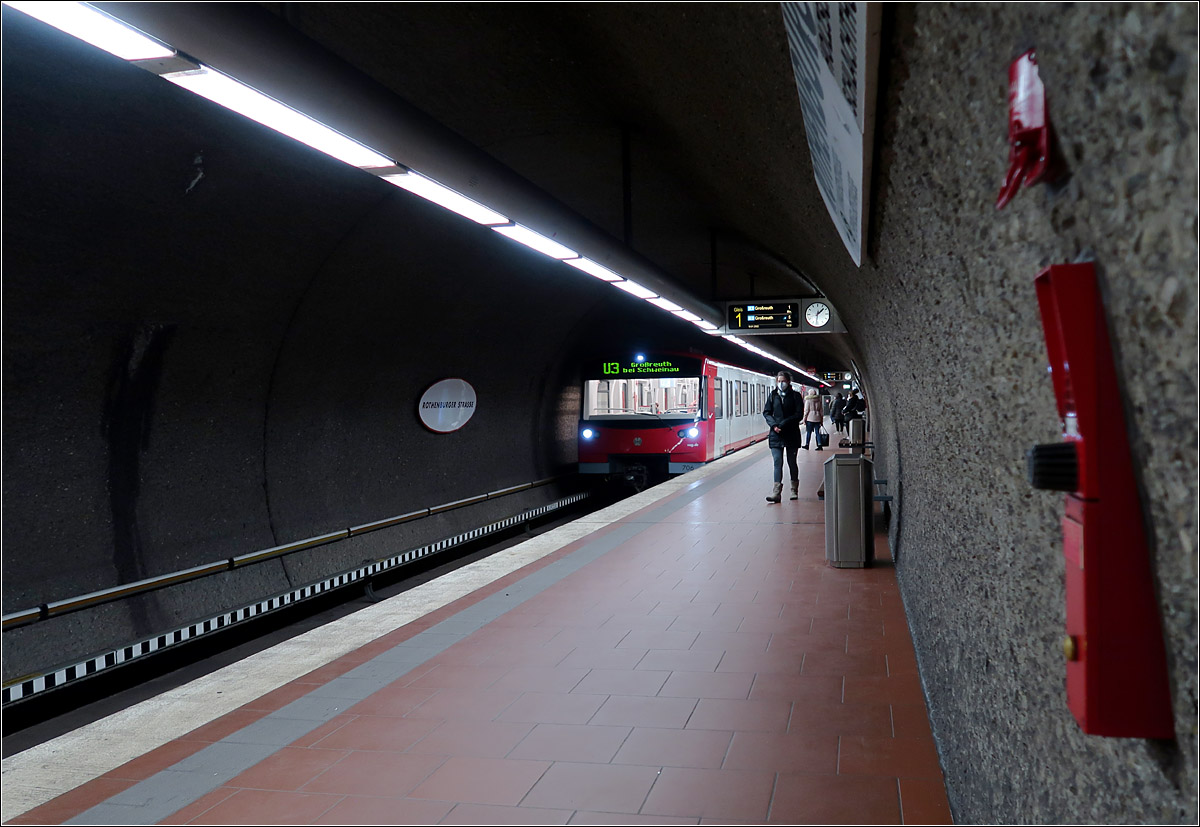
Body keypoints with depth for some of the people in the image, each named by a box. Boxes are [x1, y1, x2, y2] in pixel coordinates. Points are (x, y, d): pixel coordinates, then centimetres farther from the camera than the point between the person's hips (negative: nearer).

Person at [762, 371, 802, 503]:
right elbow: (766, 412, 8)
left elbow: (799, 414, -6)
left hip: (791, 434, -1)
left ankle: (794, 490, 23)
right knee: (777, 462, -7)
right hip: (776, 434, 1)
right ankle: (776, 492, -12)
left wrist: (783, 424, -15)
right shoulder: (773, 395, 8)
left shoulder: (795, 396, 1)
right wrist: (774, 425, -10)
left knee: (792, 462, 9)